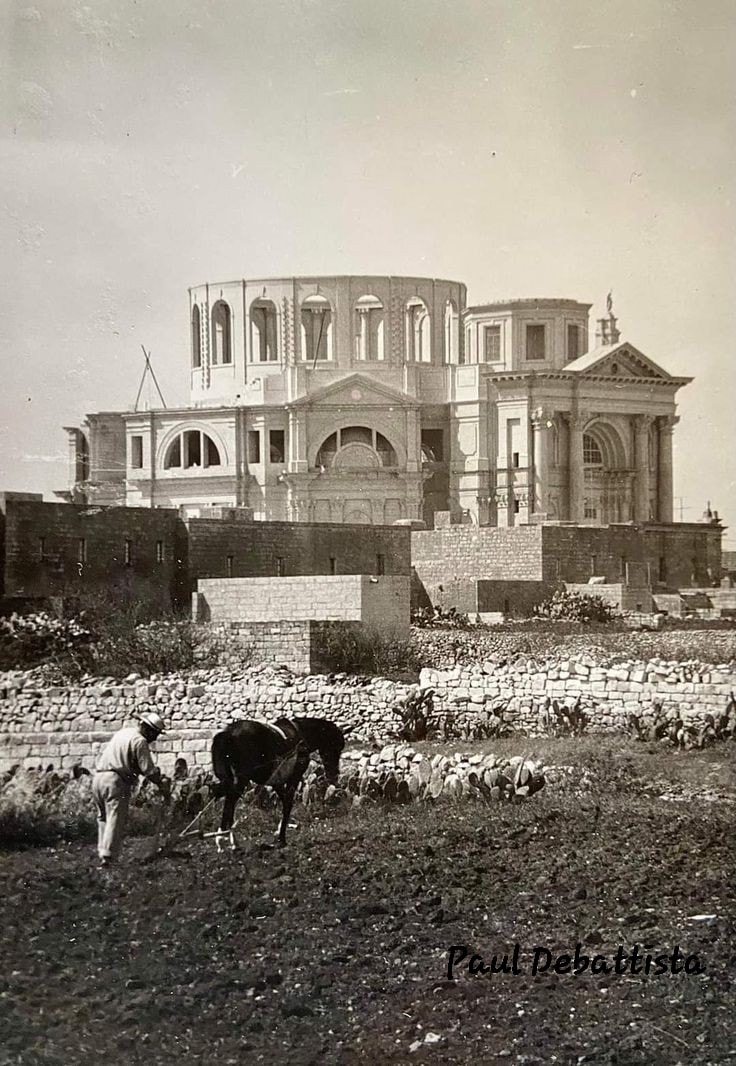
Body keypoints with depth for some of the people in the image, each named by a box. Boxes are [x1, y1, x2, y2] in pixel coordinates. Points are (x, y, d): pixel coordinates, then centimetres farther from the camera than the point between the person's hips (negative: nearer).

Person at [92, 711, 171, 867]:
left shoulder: (122, 733, 22)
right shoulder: (139, 741, -6)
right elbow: (148, 770, -8)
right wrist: (164, 787, 2)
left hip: (98, 778, 8)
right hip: (116, 781, -8)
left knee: (103, 819, 15)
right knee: (116, 821, -10)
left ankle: (102, 853, 11)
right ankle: (107, 857, -18)